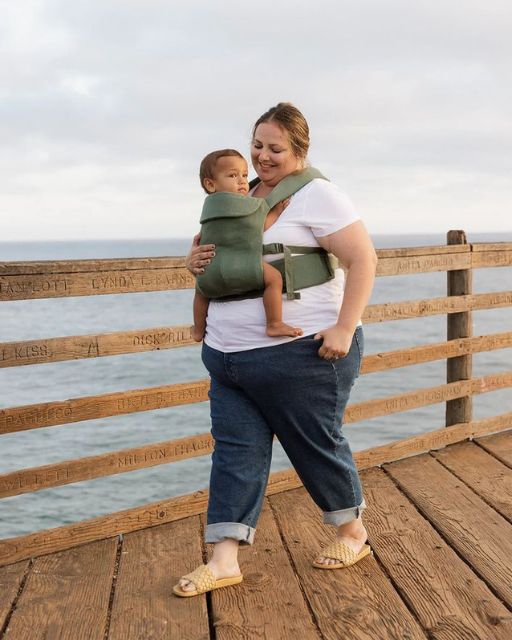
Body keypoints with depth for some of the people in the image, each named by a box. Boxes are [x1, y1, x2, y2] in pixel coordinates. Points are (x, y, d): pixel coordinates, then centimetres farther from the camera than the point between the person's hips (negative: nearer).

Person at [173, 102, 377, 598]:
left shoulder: (315, 194, -8)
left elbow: (363, 259, -13)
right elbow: (208, 240, 27)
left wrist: (345, 328, -20)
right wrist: (195, 257, 3)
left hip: (301, 353, -7)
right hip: (228, 354, 7)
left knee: (317, 445, 8)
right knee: (235, 449, 5)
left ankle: (353, 533, 31)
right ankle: (224, 560, 13)